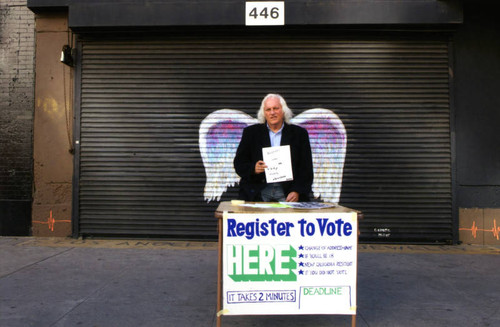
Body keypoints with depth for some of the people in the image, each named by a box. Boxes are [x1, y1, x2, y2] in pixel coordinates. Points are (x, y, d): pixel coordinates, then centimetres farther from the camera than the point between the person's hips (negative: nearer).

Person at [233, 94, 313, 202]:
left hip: (287, 192, 1)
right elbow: (238, 163, 9)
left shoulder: (299, 133, 10)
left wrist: (297, 192, -10)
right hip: (258, 192, 0)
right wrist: (253, 169, -13)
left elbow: (306, 168, 5)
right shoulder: (251, 132, 11)